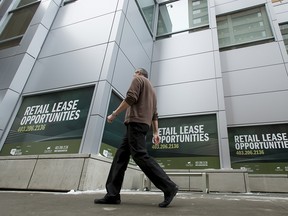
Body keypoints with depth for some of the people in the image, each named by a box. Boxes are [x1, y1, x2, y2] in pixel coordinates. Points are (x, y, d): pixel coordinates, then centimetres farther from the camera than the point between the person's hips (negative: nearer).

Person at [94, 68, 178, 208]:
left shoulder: (138, 79, 7)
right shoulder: (152, 90, 31)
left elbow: (131, 98, -12)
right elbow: (154, 114, 21)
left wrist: (114, 114, -7)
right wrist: (156, 132, 16)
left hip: (136, 121, -9)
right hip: (143, 124, 9)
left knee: (140, 156, -15)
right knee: (121, 156, 5)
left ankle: (169, 187, -14)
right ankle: (112, 194, 3)